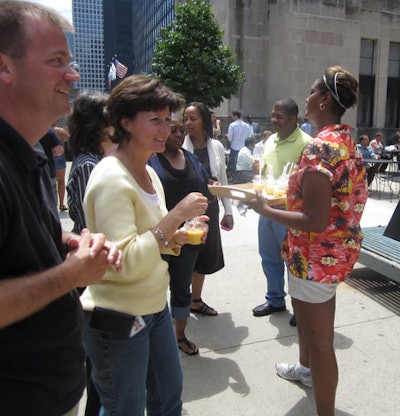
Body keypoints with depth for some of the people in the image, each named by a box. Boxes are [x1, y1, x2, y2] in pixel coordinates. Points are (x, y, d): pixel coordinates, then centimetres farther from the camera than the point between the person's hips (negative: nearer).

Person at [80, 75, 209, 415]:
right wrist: (175, 216, -26)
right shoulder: (111, 178, -21)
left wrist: (177, 237, -3)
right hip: (118, 321, -8)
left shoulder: (148, 173, 6)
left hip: (155, 308, 8)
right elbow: (125, 264, -27)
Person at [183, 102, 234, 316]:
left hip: (210, 208, 5)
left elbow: (223, 181, 9)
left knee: (203, 257, 16)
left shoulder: (216, 147, 2)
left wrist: (228, 211, 9)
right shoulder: (180, 147, -11)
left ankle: (196, 300, 35)